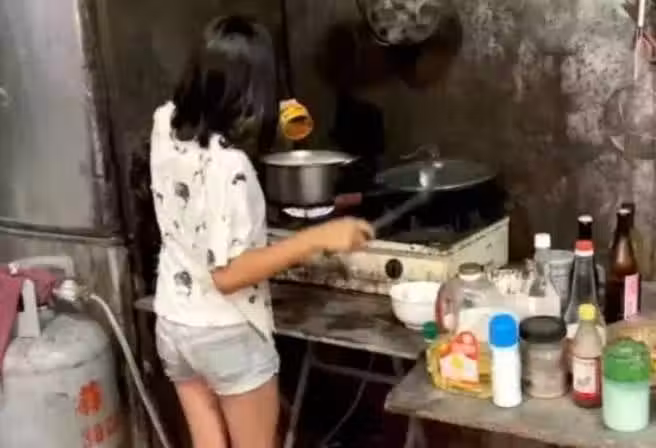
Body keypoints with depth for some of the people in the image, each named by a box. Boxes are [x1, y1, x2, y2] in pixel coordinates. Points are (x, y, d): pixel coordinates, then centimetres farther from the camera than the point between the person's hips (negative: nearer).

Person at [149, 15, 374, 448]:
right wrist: (318, 238, -27)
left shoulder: (166, 124, -6)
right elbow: (228, 274, -26)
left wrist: (267, 122, 18)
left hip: (173, 326, 7)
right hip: (227, 336, -7)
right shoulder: (228, 164, -29)